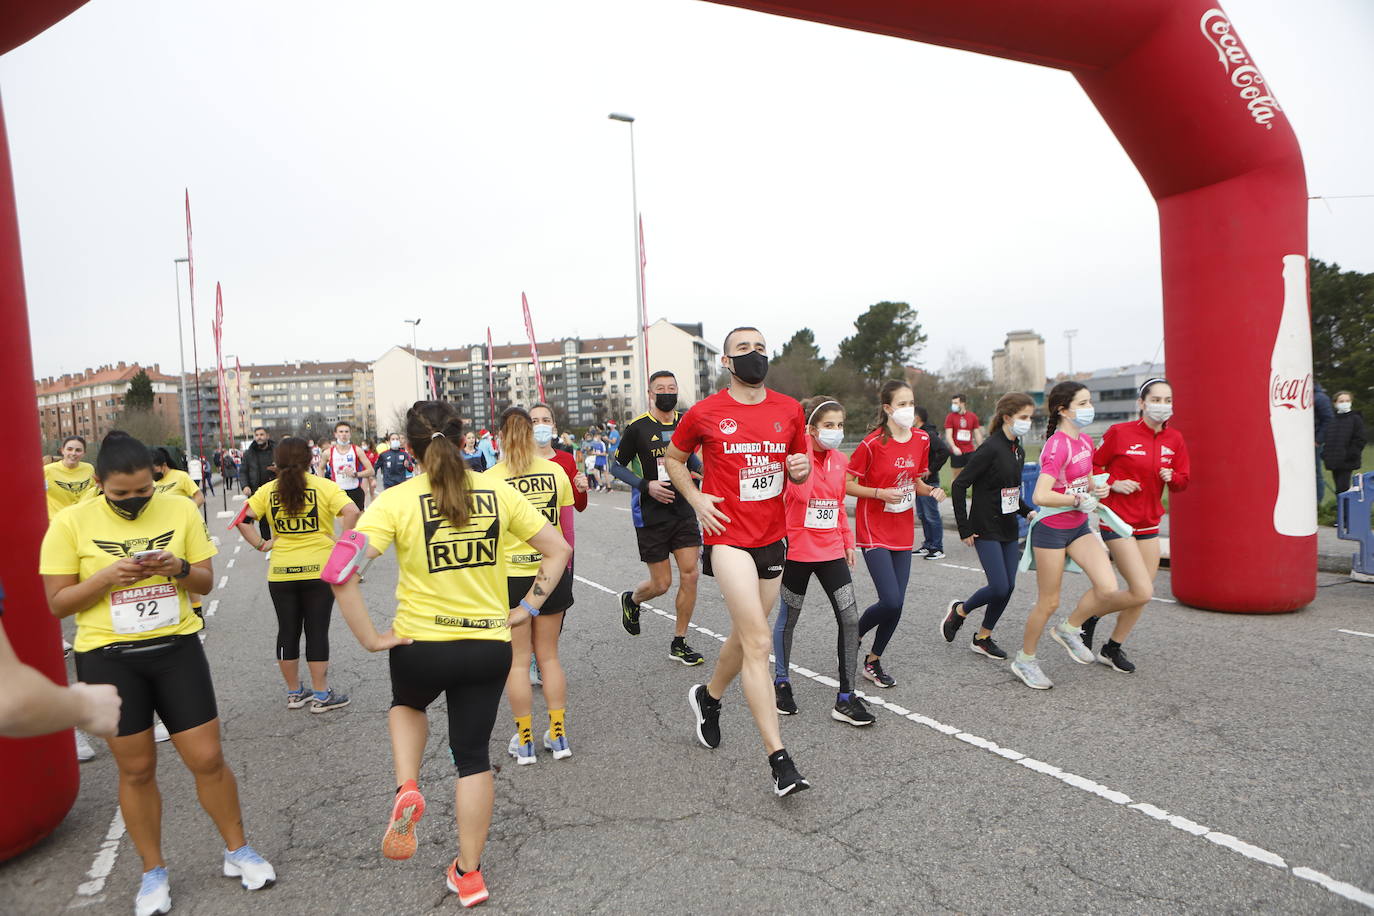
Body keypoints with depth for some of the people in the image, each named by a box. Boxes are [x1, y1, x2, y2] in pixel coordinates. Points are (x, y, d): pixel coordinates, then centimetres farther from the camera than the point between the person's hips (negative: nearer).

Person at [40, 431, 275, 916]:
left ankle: (237, 851, 25)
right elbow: (57, 603, -4)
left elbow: (206, 582, 4)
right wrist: (108, 576, -20)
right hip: (108, 657, -1)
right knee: (137, 770, 10)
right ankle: (154, 872, 31)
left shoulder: (181, 510, -3)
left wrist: (180, 568, -18)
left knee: (208, 758, 4)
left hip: (176, 647, 1)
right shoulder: (71, 523, -6)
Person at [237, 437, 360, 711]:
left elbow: (243, 519, -3)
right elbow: (351, 512, -19)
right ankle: (321, 694, 12)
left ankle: (294, 692, 26)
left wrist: (260, 545, 2)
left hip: (281, 573, 3)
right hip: (319, 569, -3)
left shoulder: (267, 491, 3)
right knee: (317, 631, 5)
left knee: (287, 631, 14)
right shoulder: (324, 487, -6)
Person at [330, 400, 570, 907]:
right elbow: (558, 550, 0)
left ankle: (406, 789, 13)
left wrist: (369, 638, -11)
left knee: (407, 704, 34)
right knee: (473, 756, 17)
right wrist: (526, 609, 5)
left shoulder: (396, 500, -11)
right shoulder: (497, 490, -4)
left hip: (419, 645, -1)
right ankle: (469, 873, 26)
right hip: (490, 645, 1)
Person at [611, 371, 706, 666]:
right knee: (661, 584, 1)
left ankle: (679, 643, 14)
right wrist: (646, 486, -16)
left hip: (683, 511, 4)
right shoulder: (638, 427, -9)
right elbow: (616, 466, -2)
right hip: (651, 516, -4)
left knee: (690, 575, -2)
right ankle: (631, 600, 37)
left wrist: (704, 468, 4)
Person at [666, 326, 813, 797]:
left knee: (744, 635, 18)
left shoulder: (789, 410, 5)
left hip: (773, 537, 5)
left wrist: (801, 469, -7)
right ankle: (779, 760, -5)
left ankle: (708, 697, 47)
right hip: (729, 537, -5)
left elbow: (798, 467, 17)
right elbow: (672, 458, 11)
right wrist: (696, 499, -5)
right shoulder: (705, 413, -5)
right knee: (758, 642, -12)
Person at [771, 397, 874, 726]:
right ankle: (781, 682, 33)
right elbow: (801, 494, -30)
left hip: (831, 551, 5)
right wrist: (805, 448, -27)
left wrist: (847, 540, 15)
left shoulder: (840, 460, 6)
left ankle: (846, 698, 7)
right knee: (788, 618, 11)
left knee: (850, 619, -4)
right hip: (797, 550, -5)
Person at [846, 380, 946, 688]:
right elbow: (846, 484, -9)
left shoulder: (921, 440, 5)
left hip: (903, 532, 6)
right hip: (874, 531, -6)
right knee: (891, 602, -14)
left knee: (896, 604, 5)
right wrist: (880, 493, -21)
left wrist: (931, 490, -2)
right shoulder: (872, 443, -13)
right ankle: (853, 637, 16)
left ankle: (873, 661, 24)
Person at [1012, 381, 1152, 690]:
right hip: (1051, 529, -7)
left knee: (1109, 589, -10)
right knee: (1049, 602, 3)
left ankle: (1069, 628, 17)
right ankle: (1025, 660, 23)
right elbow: (1040, 496, -31)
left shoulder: (1086, 441, 7)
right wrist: (1078, 499, -18)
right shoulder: (1057, 446, -20)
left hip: (1079, 527, 7)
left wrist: (1098, 488, 0)